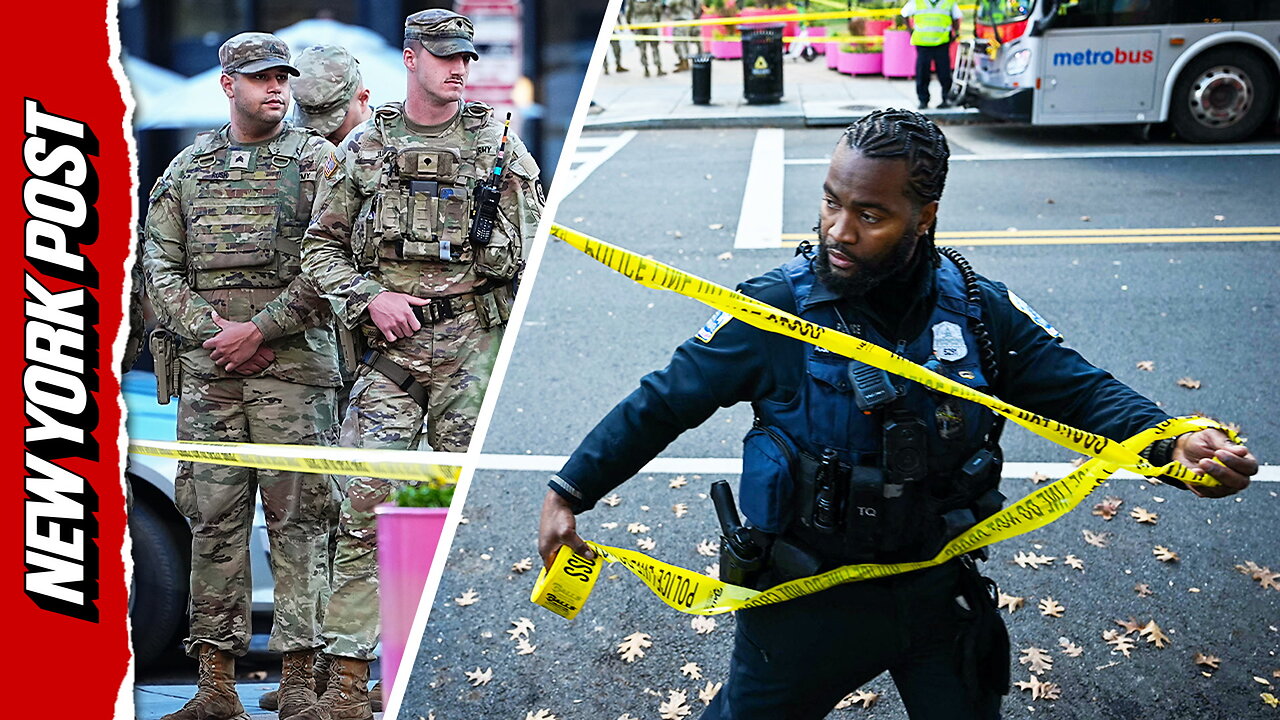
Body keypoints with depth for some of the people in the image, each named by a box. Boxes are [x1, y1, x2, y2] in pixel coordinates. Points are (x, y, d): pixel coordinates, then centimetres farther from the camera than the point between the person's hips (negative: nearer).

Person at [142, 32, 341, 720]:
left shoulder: (316, 160, 7)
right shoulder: (188, 166, 17)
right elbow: (160, 261, 11)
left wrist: (258, 330, -11)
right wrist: (210, 330, -5)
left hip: (293, 360, -3)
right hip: (207, 361, 3)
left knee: (297, 518, -2)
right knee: (213, 516, 3)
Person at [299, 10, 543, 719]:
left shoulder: (499, 142, 9)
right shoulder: (363, 146, 9)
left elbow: (530, 252, 9)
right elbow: (321, 245, 10)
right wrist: (368, 297, -6)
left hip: (475, 341, 0)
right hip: (390, 344, 0)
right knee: (364, 508, -4)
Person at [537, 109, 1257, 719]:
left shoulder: (979, 309, -10)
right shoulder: (776, 309, -17)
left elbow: (1078, 388, -2)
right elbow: (665, 401, -10)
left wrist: (1174, 442, -21)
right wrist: (569, 493, -11)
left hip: (937, 590, 3)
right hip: (806, 601, -2)